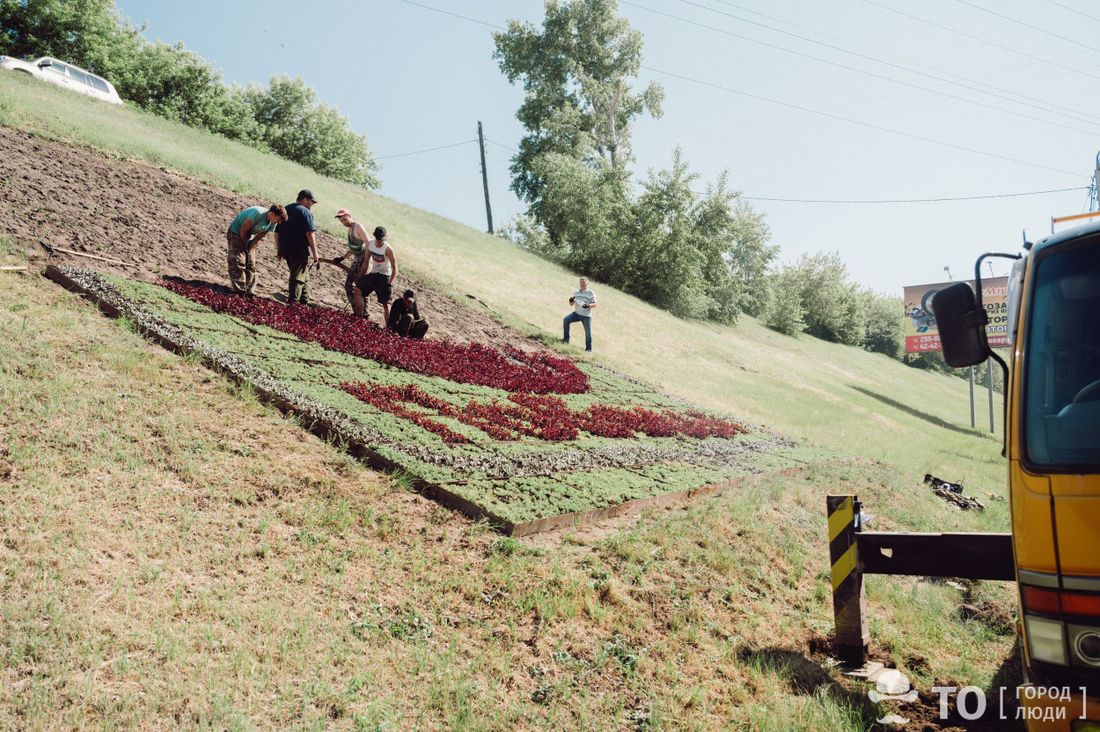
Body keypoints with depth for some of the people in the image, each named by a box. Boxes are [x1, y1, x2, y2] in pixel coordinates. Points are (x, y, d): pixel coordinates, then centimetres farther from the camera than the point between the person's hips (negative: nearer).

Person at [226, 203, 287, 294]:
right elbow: (243, 230, -24)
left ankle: (249, 292, 9)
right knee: (238, 262, -13)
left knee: (251, 264, 4)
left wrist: (249, 251, -10)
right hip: (236, 232, -7)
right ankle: (240, 292, -14)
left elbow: (258, 238, -2)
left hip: (248, 236, 7)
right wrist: (245, 247, -13)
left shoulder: (272, 224, -9)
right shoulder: (258, 213, -33)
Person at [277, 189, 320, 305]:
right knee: (298, 278, -2)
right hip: (300, 251, -8)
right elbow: (310, 234, -17)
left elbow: (277, 232, 16)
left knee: (304, 277, 20)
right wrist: (315, 254, -14)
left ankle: (305, 300, 27)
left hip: (286, 250, 8)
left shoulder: (285, 210, 15)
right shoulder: (306, 212, -9)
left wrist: (280, 249, 22)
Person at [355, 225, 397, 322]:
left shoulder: (387, 249, -20)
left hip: (384, 276, -6)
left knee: (385, 303, -7)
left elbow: (394, 267, -16)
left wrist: (390, 283, -24)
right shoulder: (370, 244, -3)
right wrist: (360, 277, 8)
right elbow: (366, 262, 8)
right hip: (373, 274, 6)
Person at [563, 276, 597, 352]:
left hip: (586, 316, -4)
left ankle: (588, 348, 5)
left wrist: (588, 305, -28)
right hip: (576, 313, 4)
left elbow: (594, 304, -8)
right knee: (566, 320, -17)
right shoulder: (576, 293, 10)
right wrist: (571, 301, -10)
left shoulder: (591, 293, -4)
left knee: (588, 333, -5)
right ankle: (566, 338, -9)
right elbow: (571, 304, 14)